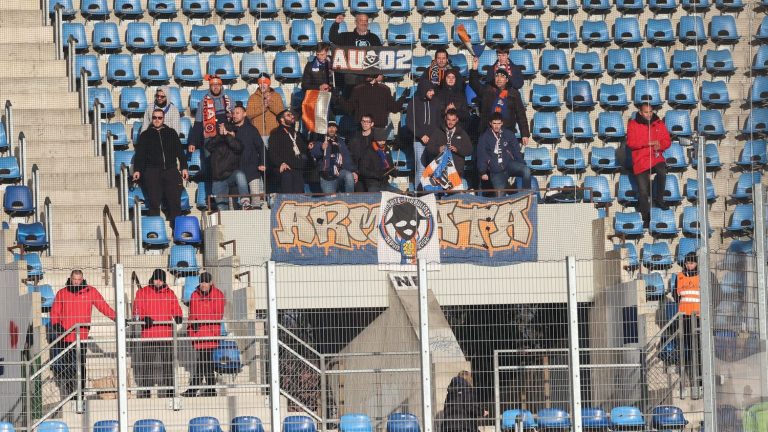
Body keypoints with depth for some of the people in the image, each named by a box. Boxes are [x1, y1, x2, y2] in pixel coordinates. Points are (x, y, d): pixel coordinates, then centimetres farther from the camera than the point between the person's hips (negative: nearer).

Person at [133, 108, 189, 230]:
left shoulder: (171, 133, 16)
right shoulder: (145, 135, 13)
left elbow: (180, 151, 16)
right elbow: (139, 154, 9)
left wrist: (184, 167, 8)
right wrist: (137, 170, -2)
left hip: (171, 170, 1)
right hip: (152, 172, -1)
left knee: (175, 200, -6)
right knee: (154, 201, -6)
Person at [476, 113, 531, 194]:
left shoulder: (508, 134, 7)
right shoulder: (485, 137, 5)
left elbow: (516, 151, 9)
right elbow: (481, 156, 5)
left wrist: (522, 164, -1)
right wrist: (483, 172, -2)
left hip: (509, 164, 0)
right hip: (496, 171, 0)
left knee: (526, 170, -27)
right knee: (500, 194, -19)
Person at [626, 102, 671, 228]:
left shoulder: (659, 124, 8)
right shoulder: (633, 125, 1)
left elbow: (667, 141, 6)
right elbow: (630, 142, -10)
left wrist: (659, 145, -17)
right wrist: (647, 143, -21)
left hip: (656, 157, 1)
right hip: (640, 160, -1)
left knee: (662, 171, -33)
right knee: (643, 191, -2)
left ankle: (658, 199, -14)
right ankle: (646, 219, 11)